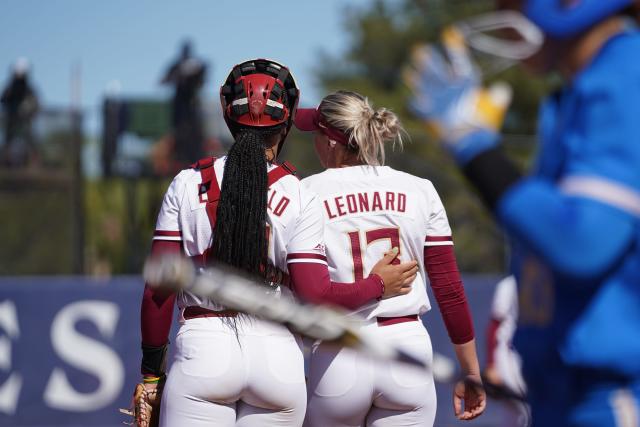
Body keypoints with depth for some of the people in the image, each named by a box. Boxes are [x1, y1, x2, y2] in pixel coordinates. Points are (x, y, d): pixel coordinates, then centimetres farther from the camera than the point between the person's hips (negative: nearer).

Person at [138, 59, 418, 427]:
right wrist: (379, 285, 11)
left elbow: (159, 288, 1)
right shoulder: (300, 198, -1)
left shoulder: (187, 185, 2)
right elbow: (316, 297, -6)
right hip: (277, 355, 1)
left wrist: (152, 371, 8)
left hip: (202, 351, -1)